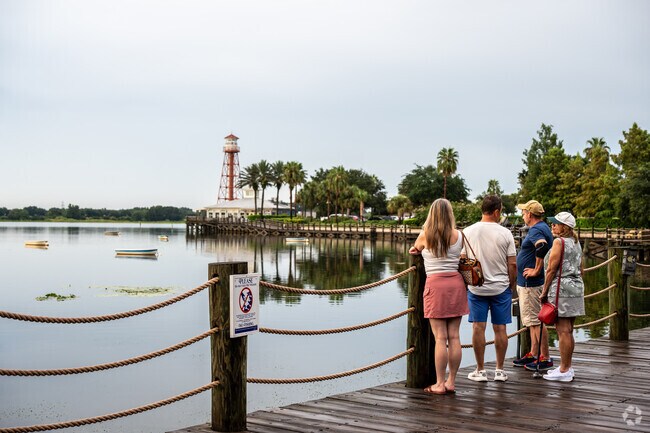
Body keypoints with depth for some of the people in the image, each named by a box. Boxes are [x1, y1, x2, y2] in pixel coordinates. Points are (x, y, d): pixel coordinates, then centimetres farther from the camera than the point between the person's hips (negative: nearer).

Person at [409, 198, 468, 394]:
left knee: (440, 338, -2)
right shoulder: (458, 236, 3)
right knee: (454, 337, 6)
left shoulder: (424, 236, -4)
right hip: (456, 283, 3)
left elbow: (416, 249, 16)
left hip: (435, 284, -3)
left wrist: (418, 250, 39)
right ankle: (451, 382, 13)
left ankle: (439, 384, 2)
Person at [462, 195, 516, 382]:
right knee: (500, 328, 8)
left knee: (478, 328, 4)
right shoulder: (505, 233, -6)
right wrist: (511, 285, 9)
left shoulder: (468, 232, -3)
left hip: (476, 288, 1)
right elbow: (512, 264, -5)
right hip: (501, 287, 0)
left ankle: (480, 371, 9)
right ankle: (500, 370, 15)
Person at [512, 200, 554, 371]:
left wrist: (536, 270, -28)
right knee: (533, 321, 17)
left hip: (532, 284, -11)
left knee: (536, 321, -5)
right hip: (529, 284, 11)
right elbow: (544, 248, 24)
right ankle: (533, 354, 26)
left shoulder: (536, 230, -18)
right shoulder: (543, 228, 15)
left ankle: (545, 359, 1)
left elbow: (542, 247, -37)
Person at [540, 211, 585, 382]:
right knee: (568, 331, 13)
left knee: (563, 331, -6)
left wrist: (544, 292, -7)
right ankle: (567, 367, 19)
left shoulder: (559, 242, -10)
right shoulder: (576, 243, 16)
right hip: (576, 289, 9)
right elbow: (580, 270, 19)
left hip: (561, 289, -9)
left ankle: (564, 371, -3)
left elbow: (551, 269, -13)